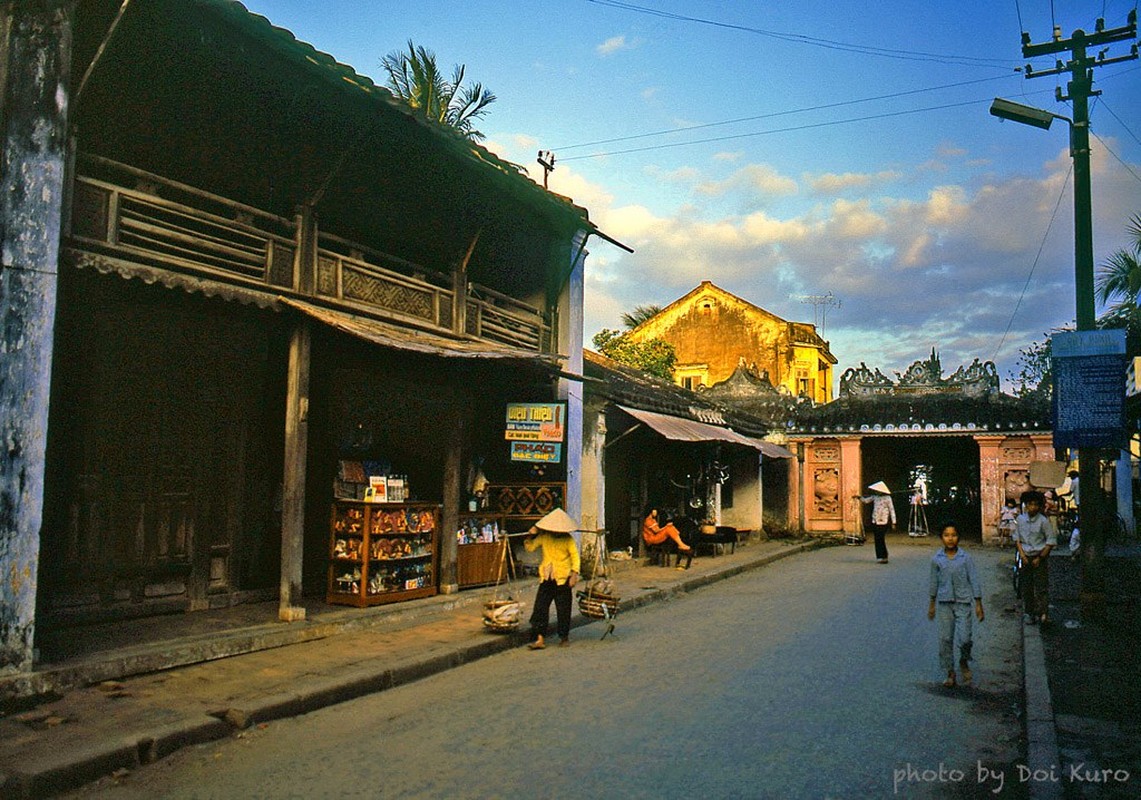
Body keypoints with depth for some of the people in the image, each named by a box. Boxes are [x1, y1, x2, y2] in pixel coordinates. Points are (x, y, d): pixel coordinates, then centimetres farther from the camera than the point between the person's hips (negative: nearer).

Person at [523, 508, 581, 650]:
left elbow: (575, 556, -9)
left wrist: (574, 574, -19)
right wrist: (531, 536, -8)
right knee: (540, 608, -3)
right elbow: (529, 548, 9)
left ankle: (564, 637, 21)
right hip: (546, 579, 3)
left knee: (563, 610, 5)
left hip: (562, 579, -3)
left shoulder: (568, 539, -4)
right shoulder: (543, 537, 5)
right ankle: (540, 638, -1)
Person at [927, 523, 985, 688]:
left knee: (964, 638, -9)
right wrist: (932, 604, 14)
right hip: (944, 602, 2)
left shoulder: (966, 558, -5)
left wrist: (978, 604, -3)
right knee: (945, 639, 3)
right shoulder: (937, 559, 0)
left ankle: (964, 663, 22)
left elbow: (974, 580, -2)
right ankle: (950, 673, 17)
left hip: (962, 602, -2)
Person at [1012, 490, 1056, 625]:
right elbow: (1017, 538, 9)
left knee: (1041, 587, -8)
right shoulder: (1021, 519, 2)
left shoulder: (1044, 521, -9)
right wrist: (1022, 554, -3)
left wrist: (1040, 558, -8)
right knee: (1026, 587, 7)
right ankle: (1030, 613, 16)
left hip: (1040, 557, -4)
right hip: (1026, 558, 4)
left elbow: (1051, 541, -6)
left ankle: (1042, 613, -6)